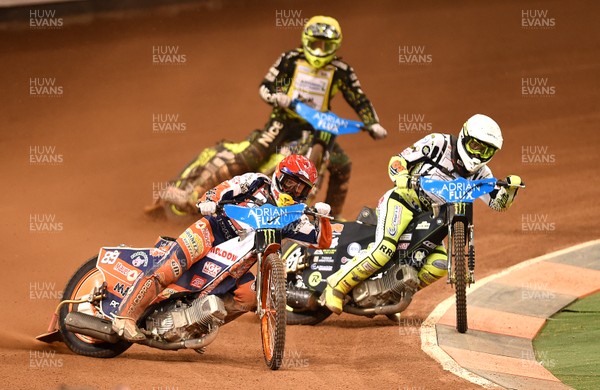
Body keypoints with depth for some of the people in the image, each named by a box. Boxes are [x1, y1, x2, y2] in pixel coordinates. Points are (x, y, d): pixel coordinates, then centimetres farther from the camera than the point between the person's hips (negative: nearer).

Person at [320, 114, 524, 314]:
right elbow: (398, 160, -6)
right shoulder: (439, 143, -7)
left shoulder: (478, 173, 7)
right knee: (384, 249, -29)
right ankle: (337, 285, -20)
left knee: (440, 265, -10)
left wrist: (510, 188, -16)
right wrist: (402, 177, -28)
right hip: (403, 199, -7)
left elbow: (498, 202, 5)